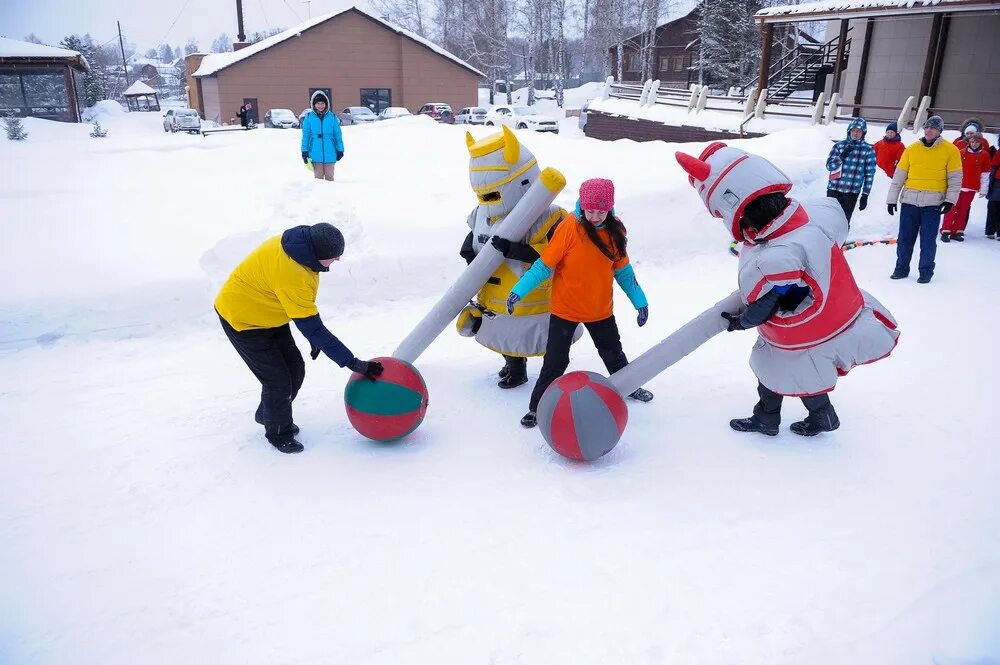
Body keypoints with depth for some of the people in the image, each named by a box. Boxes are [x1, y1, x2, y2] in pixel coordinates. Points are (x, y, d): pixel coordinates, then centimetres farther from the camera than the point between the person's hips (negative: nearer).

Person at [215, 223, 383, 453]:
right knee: (278, 380, -5)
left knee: (295, 369, 11)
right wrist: (353, 363, -31)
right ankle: (277, 433, 20)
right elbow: (311, 328, -34)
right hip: (242, 320, -8)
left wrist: (316, 338, 2)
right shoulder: (290, 274, -39)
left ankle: (267, 414, 37)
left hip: (268, 314, 8)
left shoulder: (302, 243, -13)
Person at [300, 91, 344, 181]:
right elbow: (305, 135, 4)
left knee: (329, 177, 10)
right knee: (318, 177, 6)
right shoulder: (309, 117, 1)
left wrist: (340, 150, 4)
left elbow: (338, 135, 6)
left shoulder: (332, 117, 2)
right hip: (315, 155, 0)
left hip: (330, 154, 0)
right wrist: (304, 151, 1)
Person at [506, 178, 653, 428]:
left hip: (601, 309, 4)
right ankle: (537, 407, 15)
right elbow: (545, 264, -17)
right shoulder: (569, 228, -19)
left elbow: (623, 270, 6)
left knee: (613, 351, 24)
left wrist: (639, 301, 7)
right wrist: (519, 291, -23)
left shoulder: (614, 230, -5)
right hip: (565, 309, -4)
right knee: (555, 361, 1)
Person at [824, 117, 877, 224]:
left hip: (852, 192, -1)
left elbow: (869, 174, 2)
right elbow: (829, 166, 1)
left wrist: (865, 195, -1)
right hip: (834, 189, 1)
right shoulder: (839, 145, 5)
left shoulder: (868, 150, 2)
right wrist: (842, 156, -16)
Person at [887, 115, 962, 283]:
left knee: (928, 240, 1)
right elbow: (899, 175, 9)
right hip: (909, 200, 2)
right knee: (904, 237, 6)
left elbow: (955, 178, 1)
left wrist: (950, 200, -9)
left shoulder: (950, 150, 1)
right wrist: (892, 199, 6)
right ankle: (901, 268, 18)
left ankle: (926, 271, 12)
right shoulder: (911, 149, 7)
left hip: (933, 203, -2)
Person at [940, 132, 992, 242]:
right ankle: (945, 231, -4)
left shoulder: (984, 155, 4)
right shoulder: (961, 153, 0)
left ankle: (957, 232, 12)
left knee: (963, 210, 6)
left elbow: (985, 174, 6)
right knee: (952, 208, -4)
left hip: (971, 188, 2)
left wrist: (983, 189, 4)